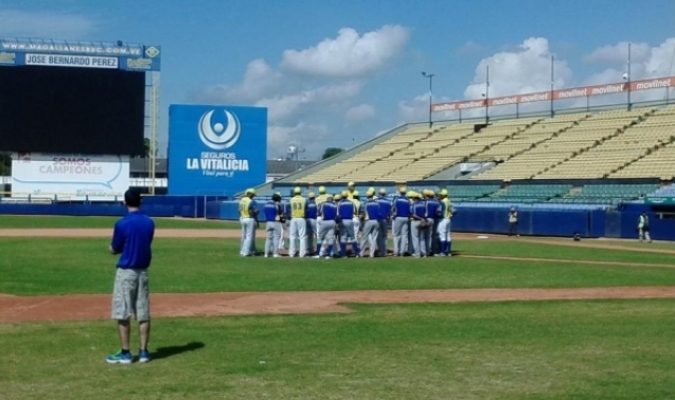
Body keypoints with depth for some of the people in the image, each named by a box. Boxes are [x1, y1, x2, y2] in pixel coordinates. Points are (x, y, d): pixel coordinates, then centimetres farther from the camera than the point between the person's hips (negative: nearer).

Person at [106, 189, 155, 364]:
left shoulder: (122, 224, -13)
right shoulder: (149, 223, 3)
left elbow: (114, 250, -4)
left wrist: (112, 247, 16)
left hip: (126, 272, -5)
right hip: (143, 272, 5)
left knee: (123, 314, 1)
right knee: (143, 314, 8)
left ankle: (125, 353, 2)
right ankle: (143, 351, 11)